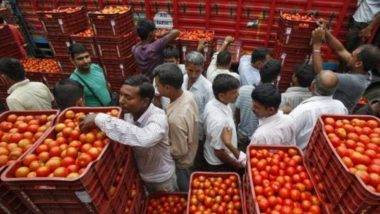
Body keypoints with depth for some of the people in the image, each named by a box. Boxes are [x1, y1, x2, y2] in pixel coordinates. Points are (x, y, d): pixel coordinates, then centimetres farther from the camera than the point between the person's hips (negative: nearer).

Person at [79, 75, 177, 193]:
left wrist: (100, 118, -51)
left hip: (161, 179, -5)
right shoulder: (129, 113, -16)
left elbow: (143, 139, -58)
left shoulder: (158, 117, -37)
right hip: (140, 174, 6)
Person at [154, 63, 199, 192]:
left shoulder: (176, 118, -43)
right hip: (191, 151, 8)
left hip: (181, 161, -8)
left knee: (183, 190, 24)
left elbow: (179, 151, -28)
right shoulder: (187, 95, -17)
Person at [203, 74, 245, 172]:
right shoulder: (219, 120, -39)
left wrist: (235, 152, 12)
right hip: (220, 165, -7)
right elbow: (219, 152, -26)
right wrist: (237, 164, -10)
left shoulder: (212, 104, -13)